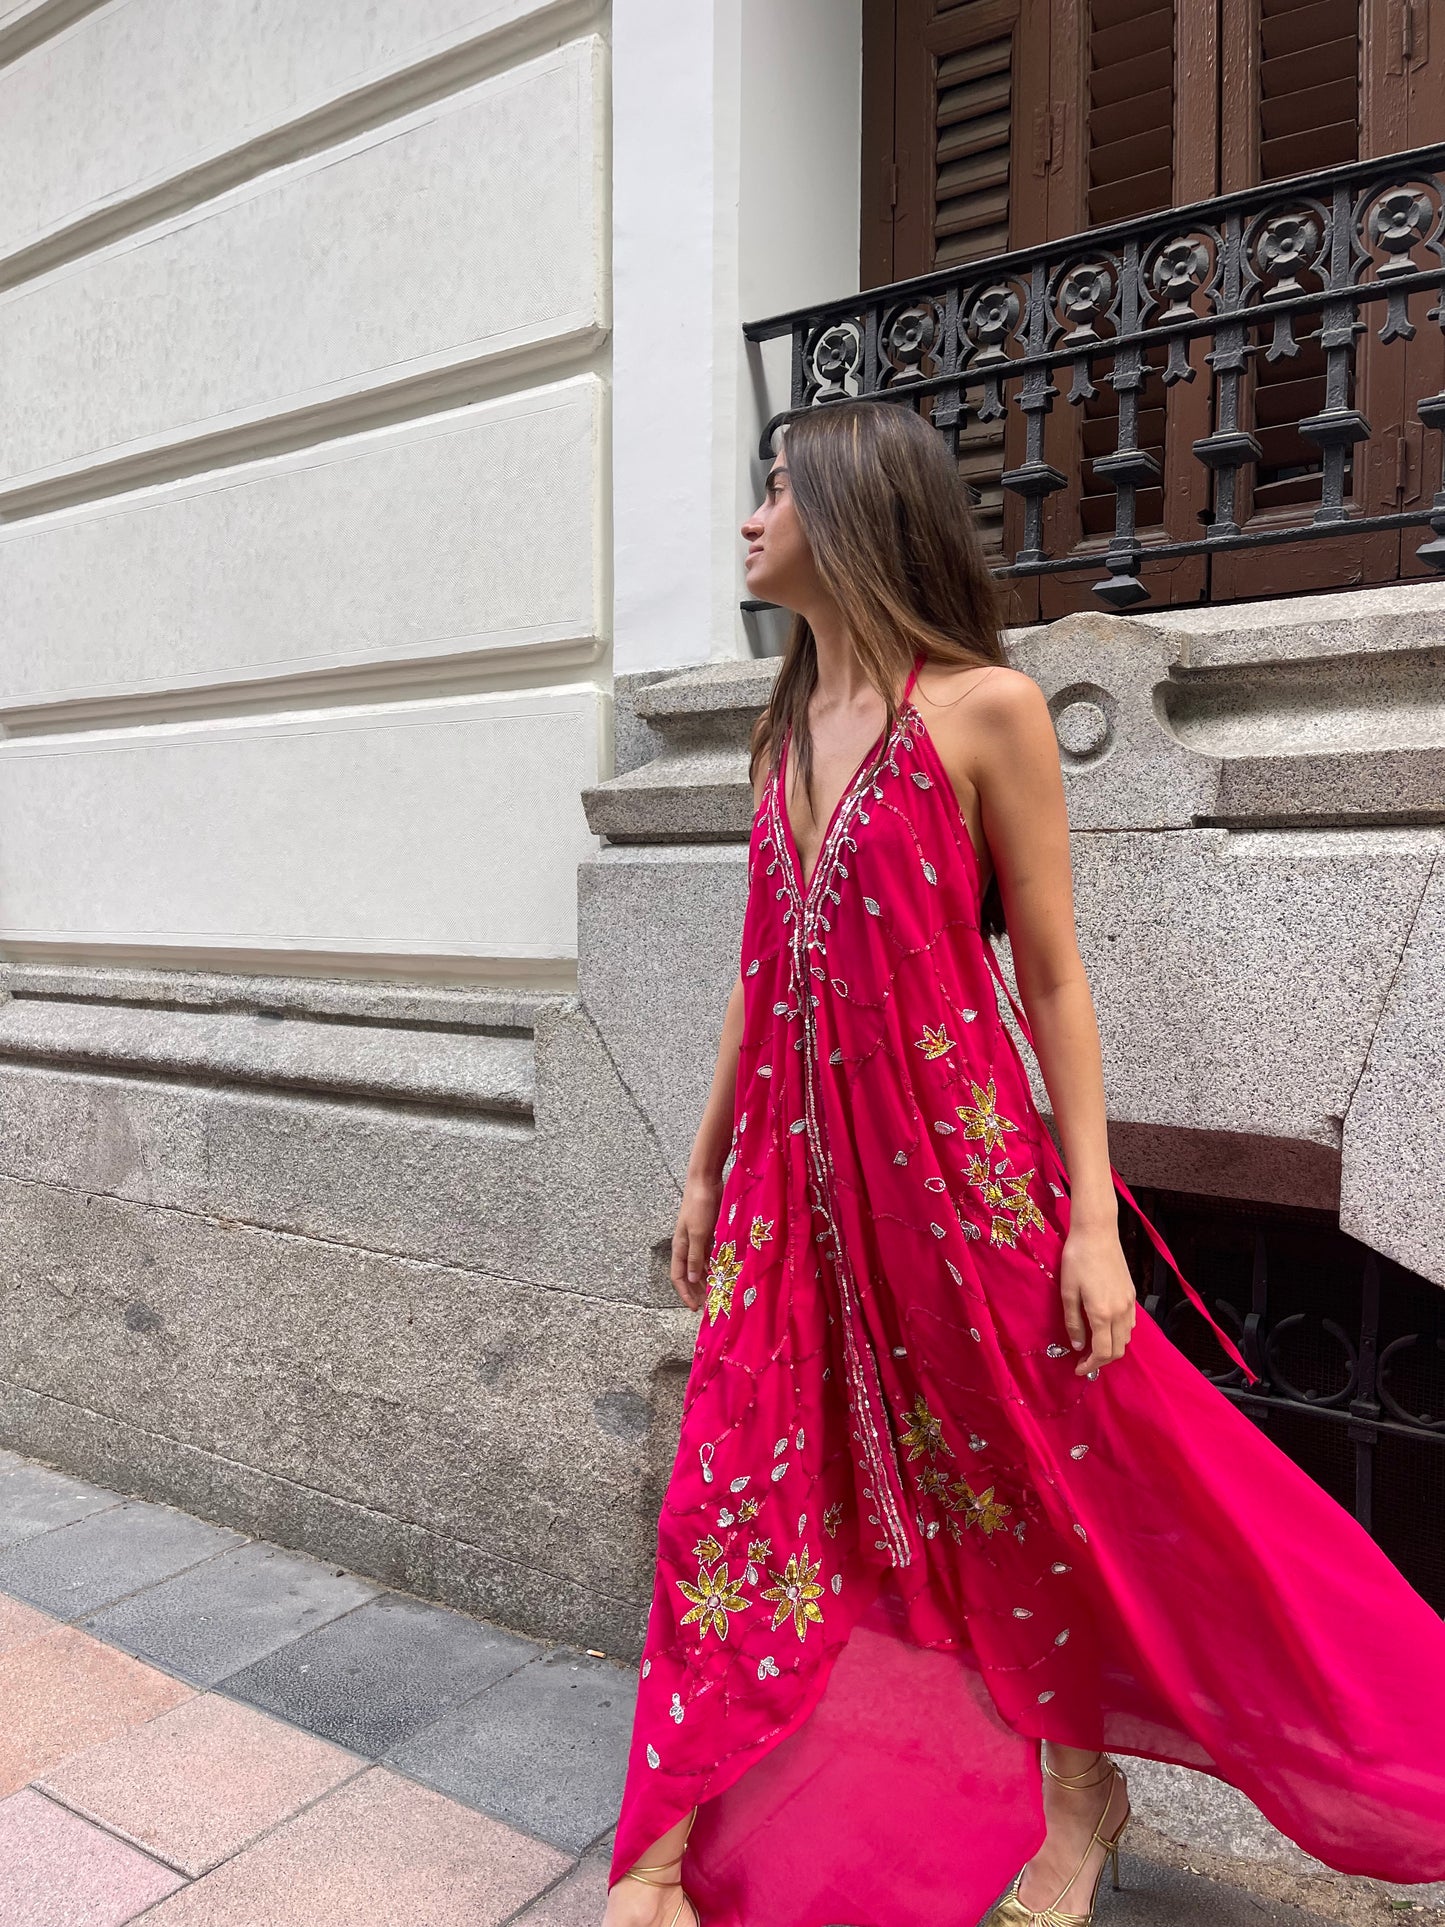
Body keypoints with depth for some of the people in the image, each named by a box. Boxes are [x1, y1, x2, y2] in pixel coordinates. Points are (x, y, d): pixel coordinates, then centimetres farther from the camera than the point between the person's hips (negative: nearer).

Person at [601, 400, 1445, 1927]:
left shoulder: (984, 709, -7)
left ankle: (1079, 1798, 39)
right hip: (794, 1170, 6)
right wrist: (706, 1165, 15)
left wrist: (1089, 1219, -9)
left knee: (1030, 1482, 12)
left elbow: (1052, 980, -7)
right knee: (743, 1488, 8)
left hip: (951, 1157, -5)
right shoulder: (790, 729, 11)